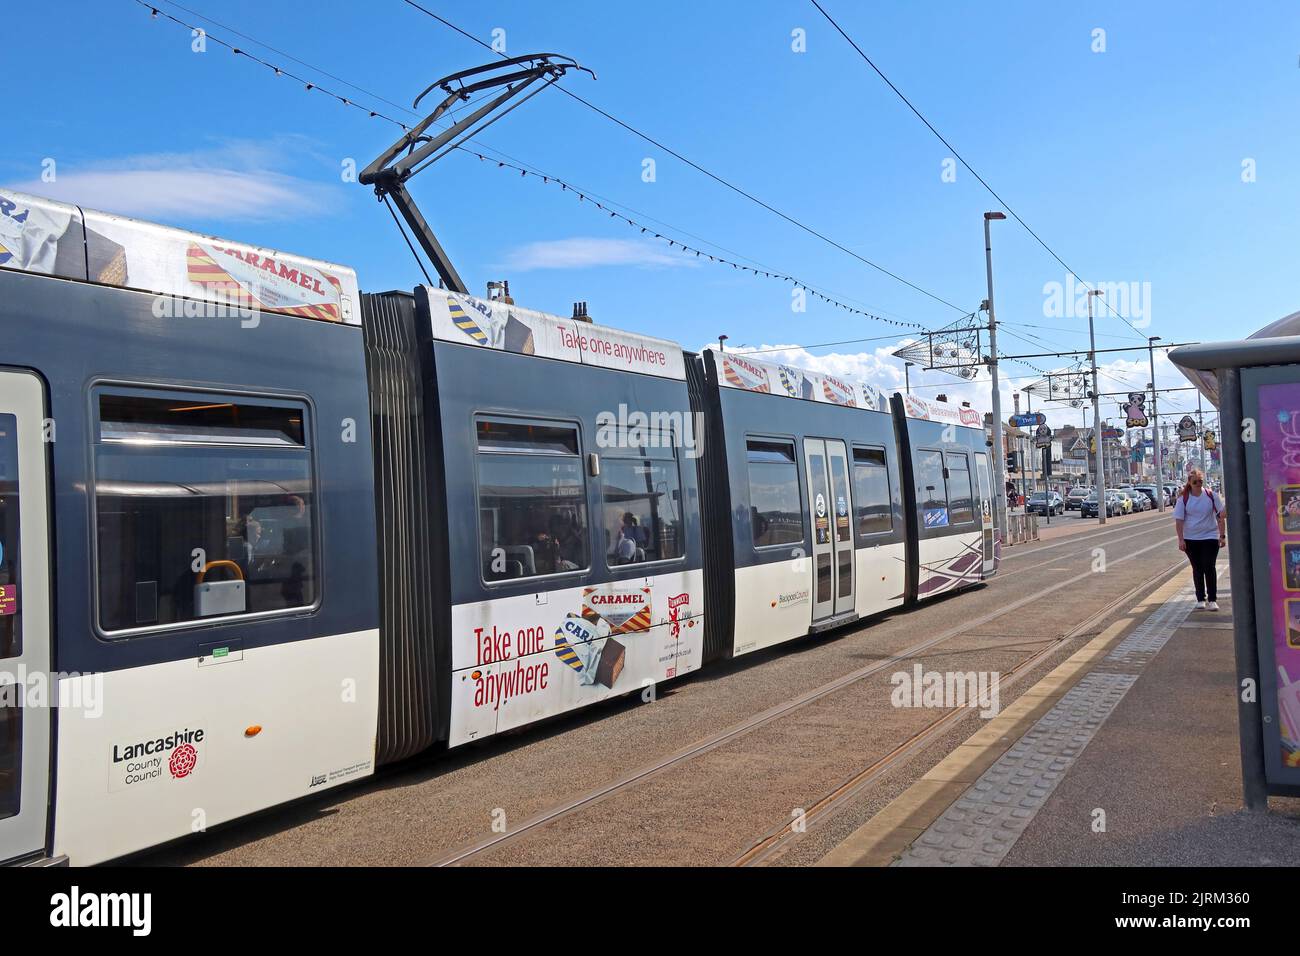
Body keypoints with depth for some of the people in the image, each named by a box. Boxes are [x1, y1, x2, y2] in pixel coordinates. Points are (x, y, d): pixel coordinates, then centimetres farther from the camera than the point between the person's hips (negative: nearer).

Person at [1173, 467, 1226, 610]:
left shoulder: (1211, 495, -2)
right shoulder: (1184, 498, -3)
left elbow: (1220, 515, 3)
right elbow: (1179, 520, -3)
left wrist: (1222, 536, 0)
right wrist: (1181, 539, -9)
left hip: (1210, 536, -1)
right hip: (1190, 539, 1)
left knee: (1209, 568, -7)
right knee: (1197, 569, 9)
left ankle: (1212, 600, 0)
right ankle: (1200, 599, 18)